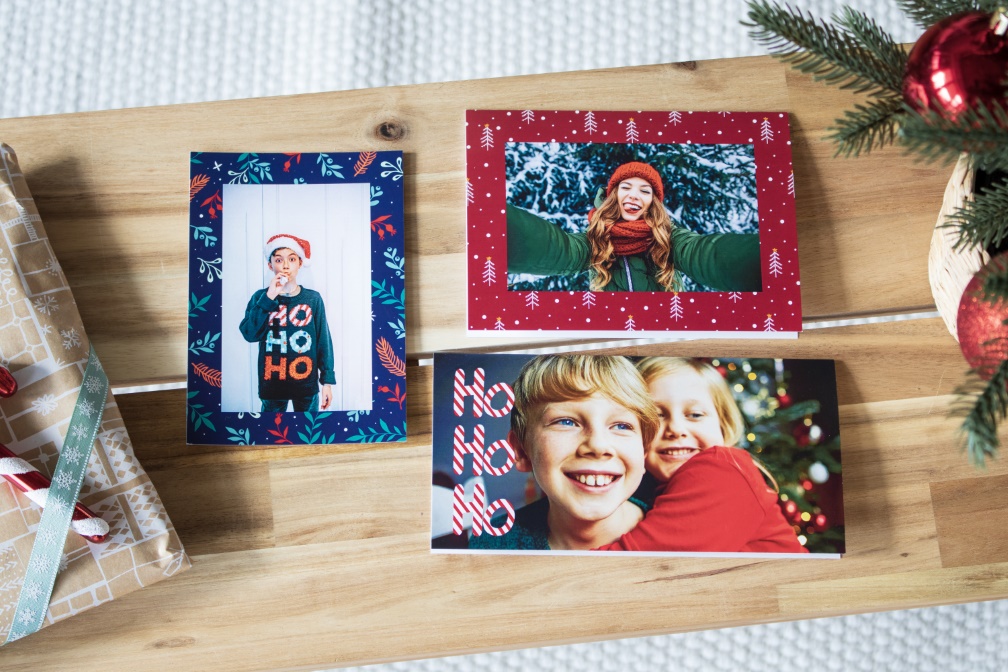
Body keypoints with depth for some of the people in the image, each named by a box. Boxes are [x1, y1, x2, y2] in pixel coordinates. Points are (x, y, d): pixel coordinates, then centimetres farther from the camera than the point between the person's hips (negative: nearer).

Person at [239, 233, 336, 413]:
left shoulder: (313, 298, -3)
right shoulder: (260, 297, -1)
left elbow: (323, 341, -1)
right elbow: (250, 334, -15)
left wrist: (327, 381, -2)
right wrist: (269, 298, -20)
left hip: (306, 383, 0)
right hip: (272, 384, 0)